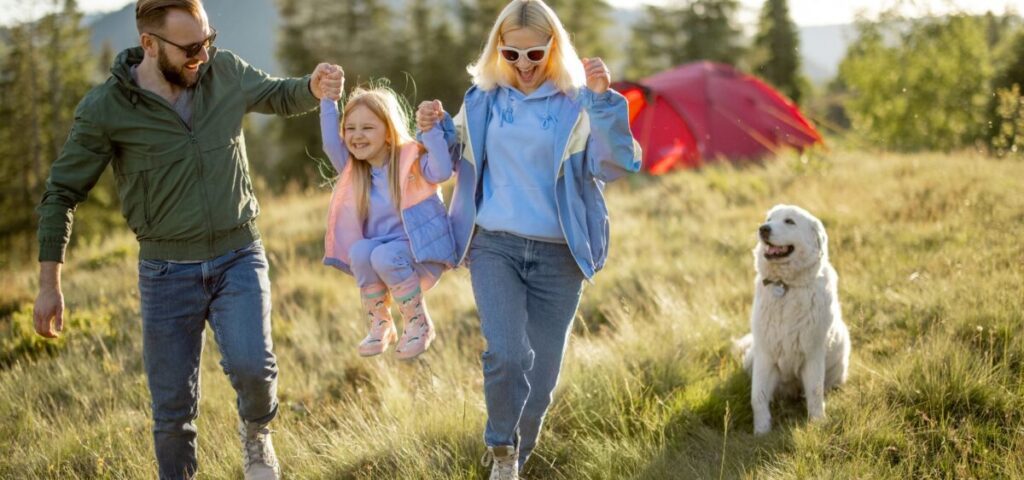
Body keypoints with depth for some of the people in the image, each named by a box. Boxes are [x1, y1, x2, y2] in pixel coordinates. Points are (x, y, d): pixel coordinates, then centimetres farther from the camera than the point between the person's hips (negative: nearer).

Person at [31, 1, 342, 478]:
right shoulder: (104, 109, -13)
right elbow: (61, 193, -3)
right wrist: (49, 285, -4)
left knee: (251, 366, -20)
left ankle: (256, 432, 14)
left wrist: (313, 88, -10)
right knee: (173, 410, 5)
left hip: (239, 257, 1)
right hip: (166, 270, -1)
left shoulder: (226, 71, -5)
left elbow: (279, 96, 15)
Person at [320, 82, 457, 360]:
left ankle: (419, 324, -12)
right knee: (359, 251, -28)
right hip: (380, 247, 5)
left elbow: (442, 171, -28)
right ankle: (379, 326, -10)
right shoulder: (354, 169, 6)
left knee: (385, 256, -35)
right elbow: (331, 143, -7)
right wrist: (328, 100, -10)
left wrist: (432, 130, -37)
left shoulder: (410, 161, -10)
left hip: (420, 253, -5)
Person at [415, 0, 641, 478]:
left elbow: (615, 166, -16)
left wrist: (604, 102, -28)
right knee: (507, 354, -20)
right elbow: (458, 164, 17)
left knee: (542, 371, 7)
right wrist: (437, 131, -3)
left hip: (558, 255, 0)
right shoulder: (483, 99, 4)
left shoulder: (575, 103, -4)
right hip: (494, 245, 0)